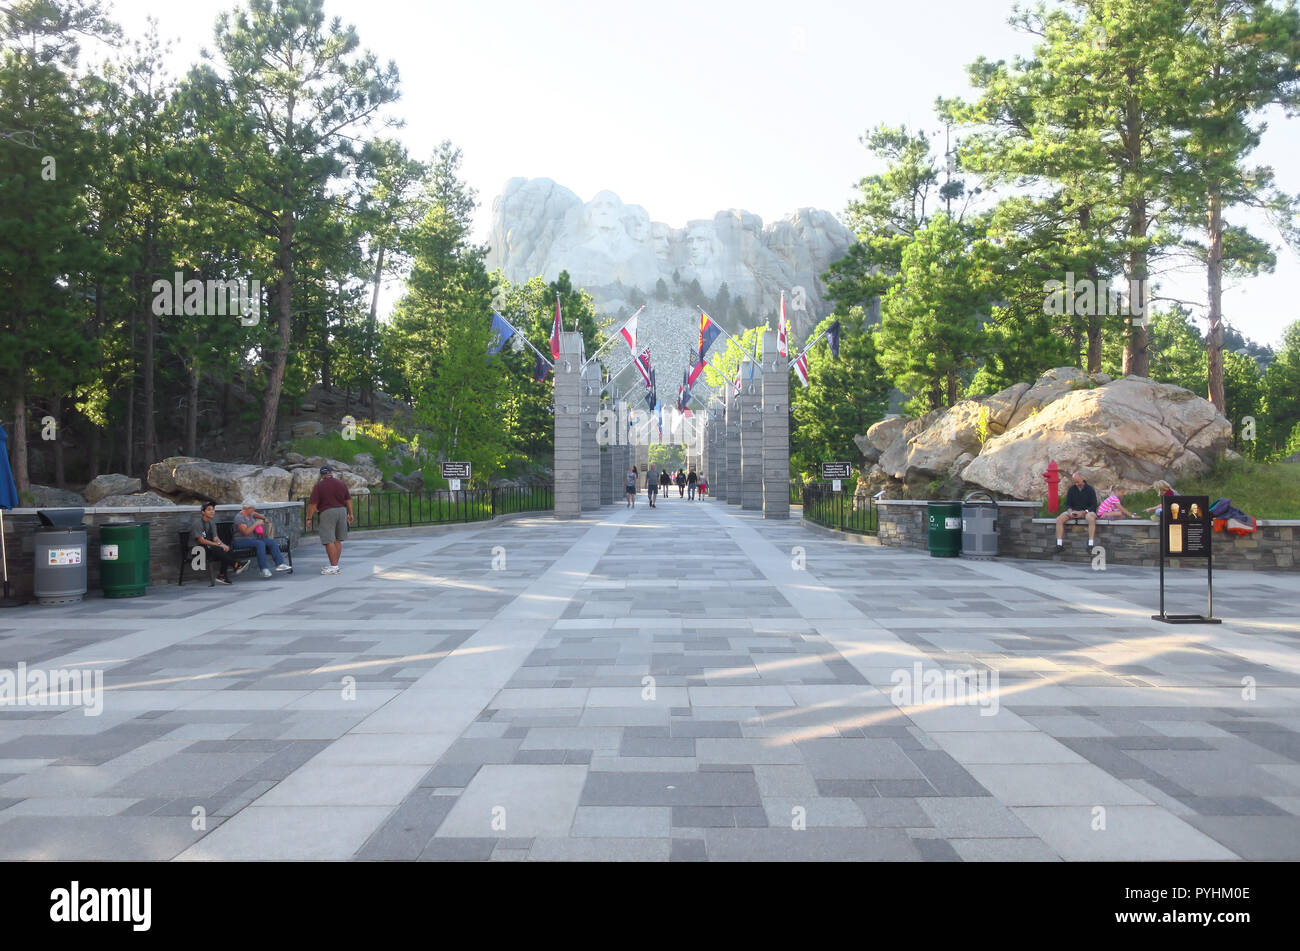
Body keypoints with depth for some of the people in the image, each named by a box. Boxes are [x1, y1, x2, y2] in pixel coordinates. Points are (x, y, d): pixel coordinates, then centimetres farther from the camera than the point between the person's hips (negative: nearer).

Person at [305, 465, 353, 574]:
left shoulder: (318, 486, -5)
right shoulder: (342, 483, 9)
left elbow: (312, 504, -7)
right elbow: (348, 500, 12)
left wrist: (309, 518, -2)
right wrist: (350, 513, 19)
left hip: (327, 512, -5)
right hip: (342, 511, 5)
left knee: (329, 541, -4)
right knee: (337, 540, 12)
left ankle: (334, 566, -8)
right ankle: (335, 565, 15)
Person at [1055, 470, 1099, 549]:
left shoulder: (1090, 489, -4)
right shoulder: (1072, 489, 5)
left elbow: (1094, 505, -6)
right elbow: (1067, 504, 8)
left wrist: (1083, 512, -21)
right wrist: (1070, 511, -14)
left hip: (1087, 511, -3)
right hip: (1073, 511, 3)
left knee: (1091, 519, -39)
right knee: (1059, 519, -22)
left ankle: (1090, 544, -37)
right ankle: (1059, 544, -22)